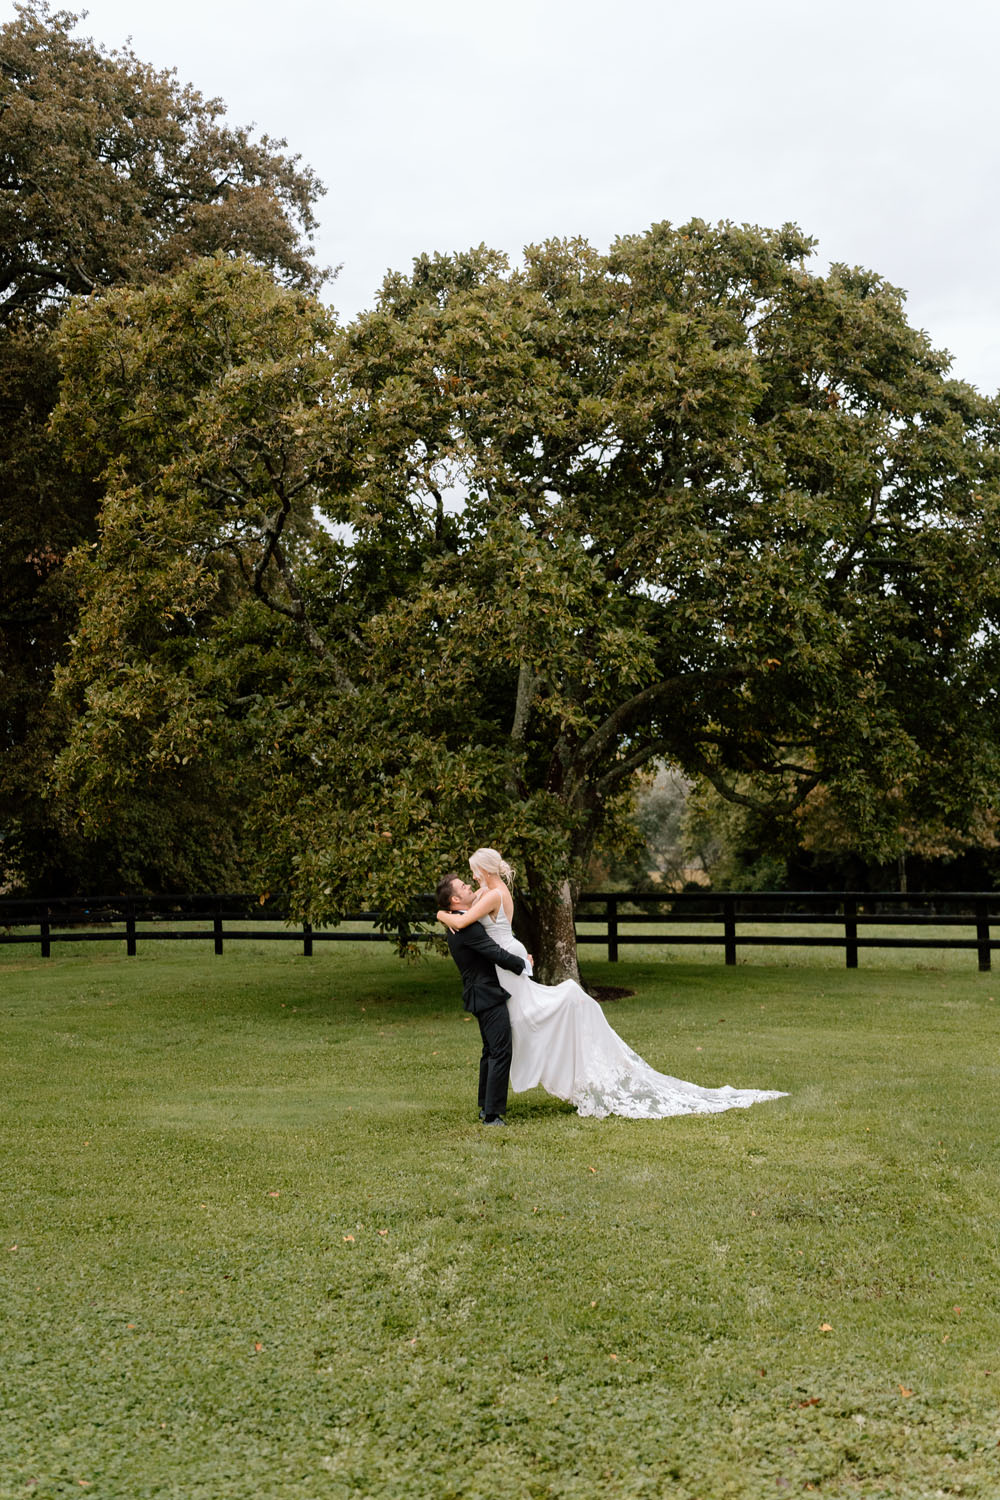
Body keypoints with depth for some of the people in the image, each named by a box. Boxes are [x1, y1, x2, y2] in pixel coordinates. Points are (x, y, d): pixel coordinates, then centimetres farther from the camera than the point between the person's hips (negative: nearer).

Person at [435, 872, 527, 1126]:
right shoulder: (467, 927, -22)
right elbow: (497, 954, -24)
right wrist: (522, 964, -7)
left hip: (481, 995, 11)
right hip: (489, 996, -11)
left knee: (490, 1051, 20)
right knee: (501, 1052, -9)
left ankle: (486, 1107, 28)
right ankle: (492, 1114, -8)